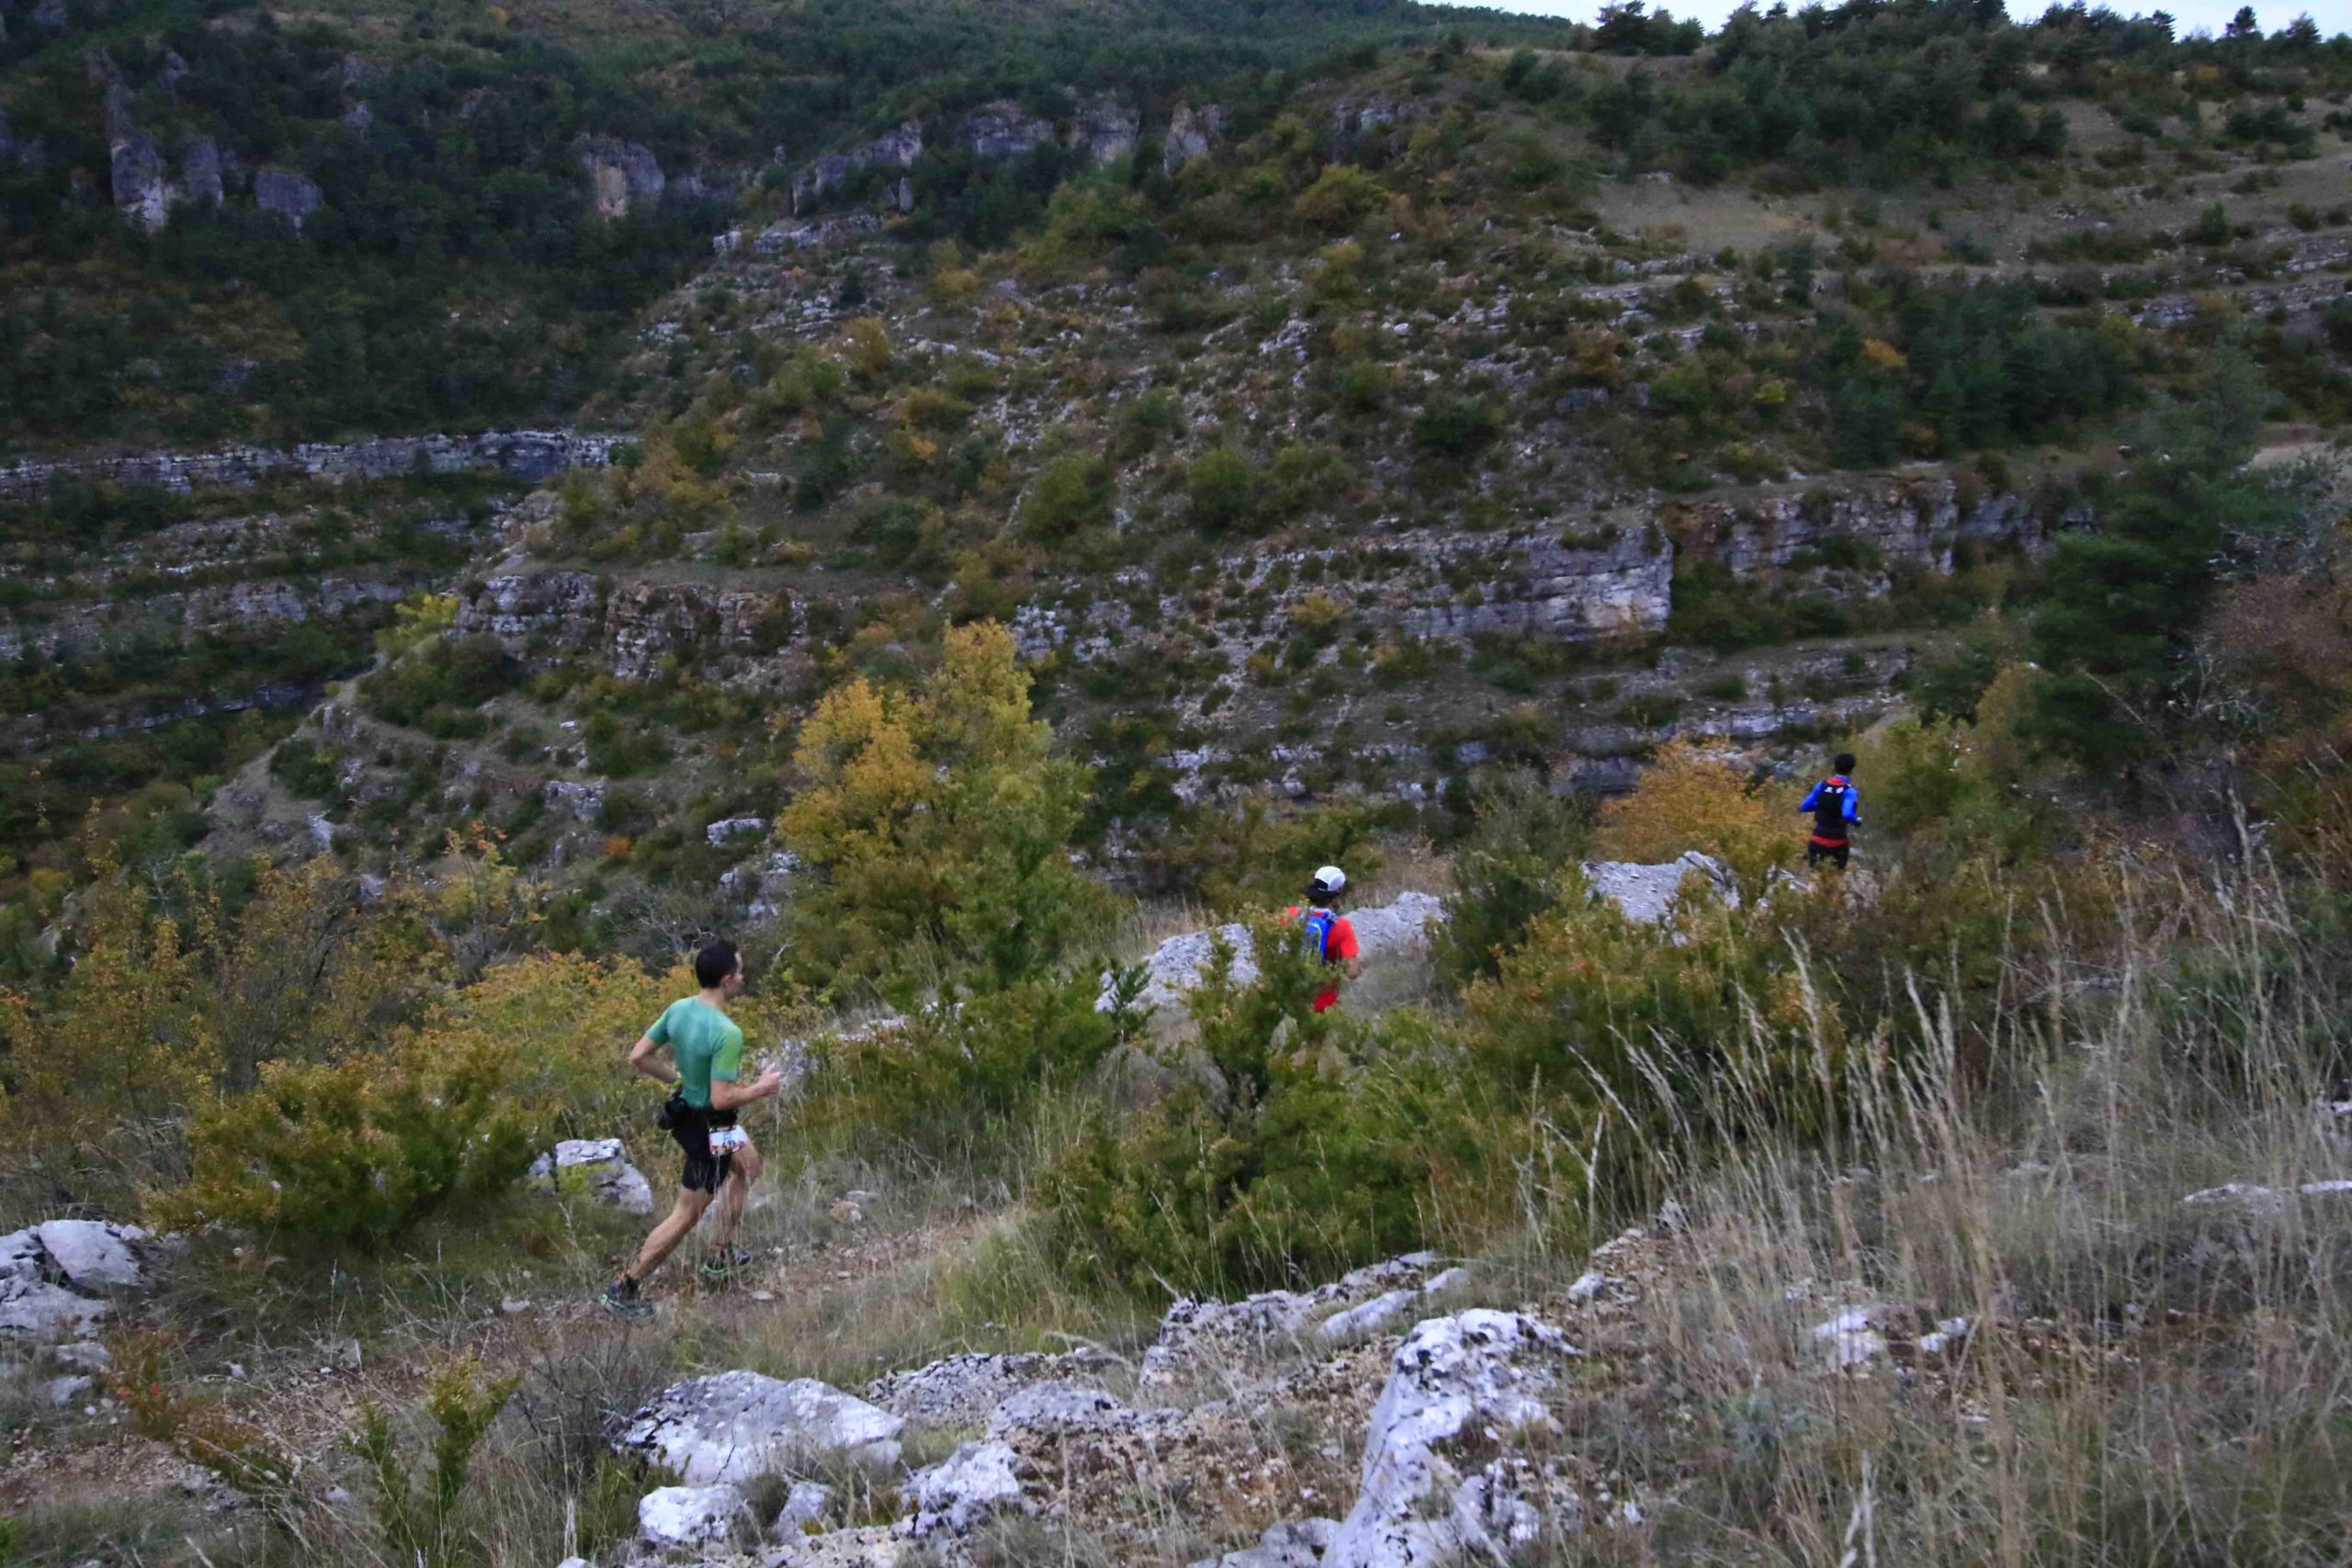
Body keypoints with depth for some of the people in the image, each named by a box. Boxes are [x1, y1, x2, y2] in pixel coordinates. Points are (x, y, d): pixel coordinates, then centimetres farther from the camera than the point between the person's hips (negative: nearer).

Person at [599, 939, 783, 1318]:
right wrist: (761, 1088, -13)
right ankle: (625, 1289, 16)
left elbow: (638, 1057, -1)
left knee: (749, 1165, 30)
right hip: (710, 1130, -9)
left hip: (687, 1112, 9)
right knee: (687, 1216, 6)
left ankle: (721, 1257, 40)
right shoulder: (727, 1033, -31)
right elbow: (721, 1099, -29)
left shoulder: (678, 1009, -7)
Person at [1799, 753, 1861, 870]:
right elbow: (1848, 815, -31)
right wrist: (1858, 820, -10)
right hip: (1838, 842, -3)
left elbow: (1804, 807, 1)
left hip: (1818, 839, 3)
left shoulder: (1821, 785, -3)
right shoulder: (1849, 791, -15)